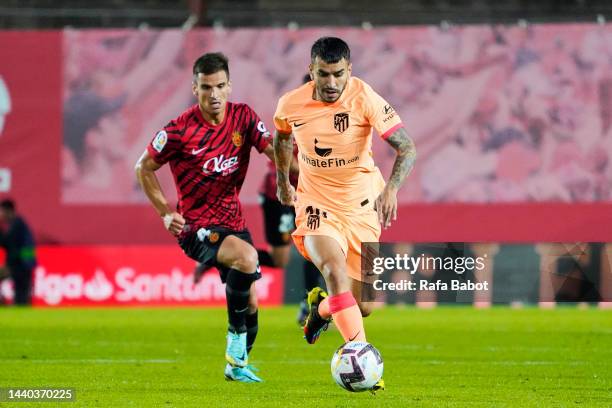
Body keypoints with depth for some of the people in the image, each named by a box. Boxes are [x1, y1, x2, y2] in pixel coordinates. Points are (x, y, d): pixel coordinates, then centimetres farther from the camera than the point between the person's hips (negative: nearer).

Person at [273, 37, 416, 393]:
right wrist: (283, 181, 21)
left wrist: (392, 188, -40)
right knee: (336, 270, -31)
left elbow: (407, 149, -24)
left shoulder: (365, 99, -19)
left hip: (362, 206, 1)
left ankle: (321, 307, 41)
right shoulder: (291, 104, -10)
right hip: (316, 206, -1)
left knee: (363, 306, 5)